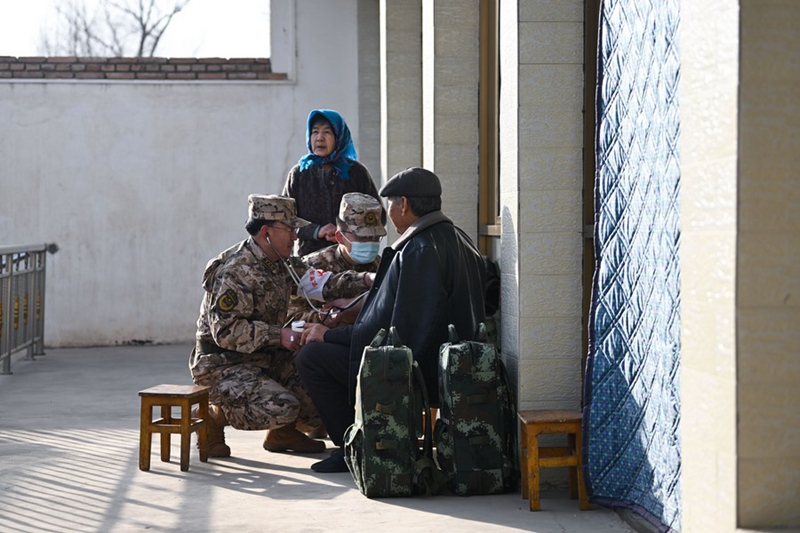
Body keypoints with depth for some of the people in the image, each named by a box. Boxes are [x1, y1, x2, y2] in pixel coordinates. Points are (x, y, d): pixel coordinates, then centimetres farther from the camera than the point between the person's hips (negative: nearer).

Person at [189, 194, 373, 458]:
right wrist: (278, 335, -28)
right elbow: (226, 331, -26)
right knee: (282, 408, -29)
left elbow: (320, 284, 2)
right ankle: (215, 414, -3)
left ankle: (282, 432, 21)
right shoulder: (236, 273, -22)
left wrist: (365, 280, -12)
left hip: (267, 358, 9)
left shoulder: (283, 263, 7)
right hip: (225, 364, -9)